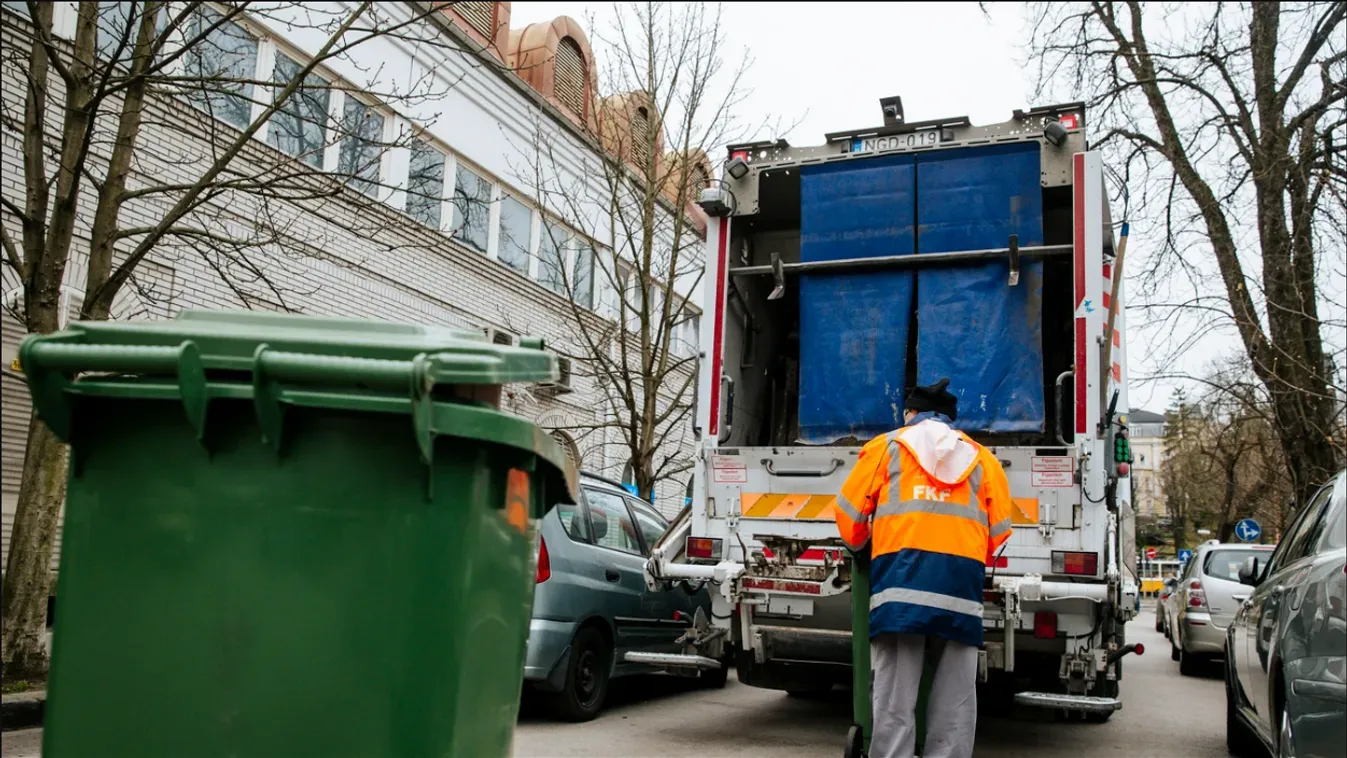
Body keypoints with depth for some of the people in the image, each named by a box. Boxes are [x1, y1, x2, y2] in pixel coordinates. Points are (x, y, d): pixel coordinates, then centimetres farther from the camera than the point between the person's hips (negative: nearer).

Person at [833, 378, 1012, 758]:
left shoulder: (885, 446, 17)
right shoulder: (982, 458, 23)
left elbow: (850, 512, 13)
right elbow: (999, 529, 16)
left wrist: (862, 550, 33)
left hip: (899, 574, -2)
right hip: (962, 578, 2)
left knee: (894, 696, -2)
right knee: (954, 697, 6)